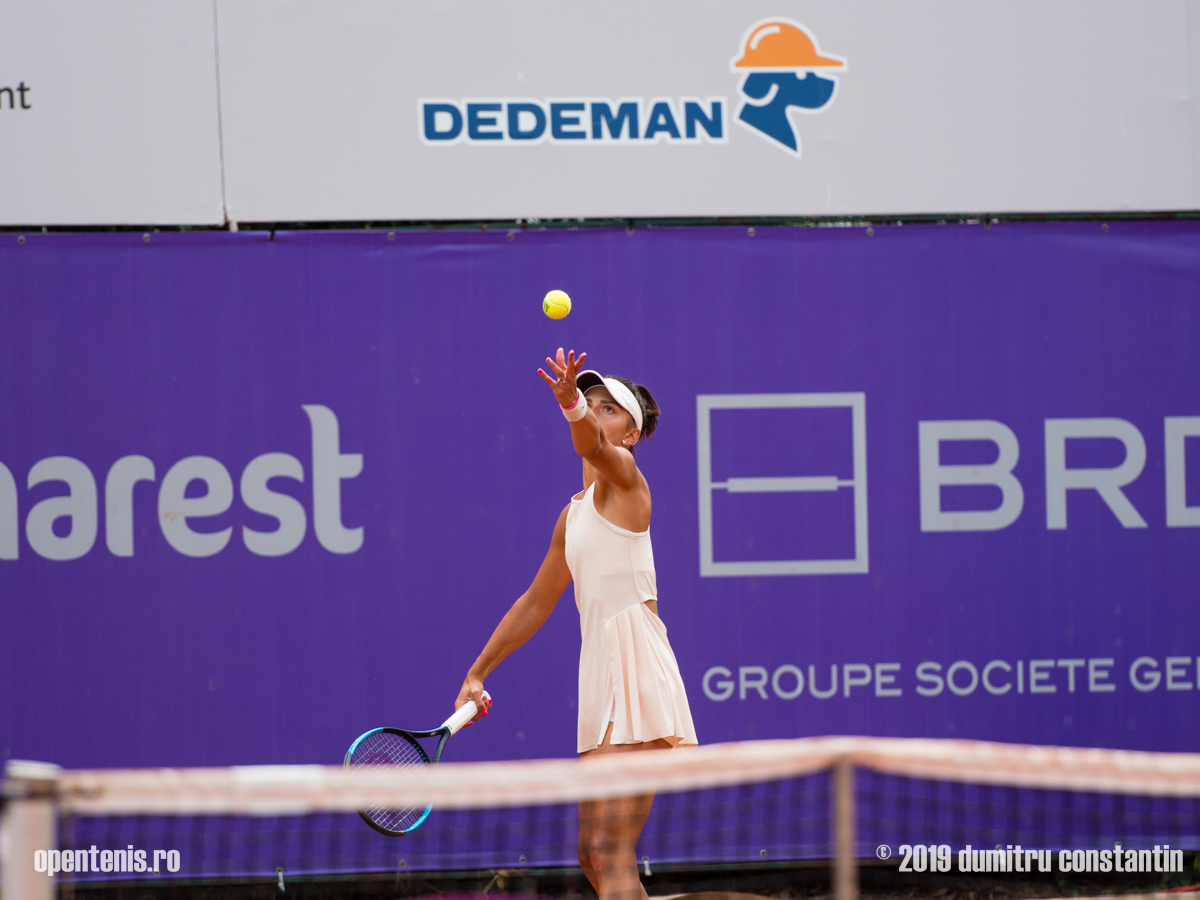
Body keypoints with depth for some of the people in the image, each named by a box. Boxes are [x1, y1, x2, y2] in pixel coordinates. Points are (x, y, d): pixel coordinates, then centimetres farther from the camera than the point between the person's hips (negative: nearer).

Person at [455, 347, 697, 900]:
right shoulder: (574, 513, 23)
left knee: (612, 853, -16)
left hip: (635, 672, -9)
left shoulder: (623, 476, -1)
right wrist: (477, 674, 32)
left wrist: (572, 404, -47)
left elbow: (592, 444, -26)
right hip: (601, 673, 9)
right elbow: (536, 604, 31)